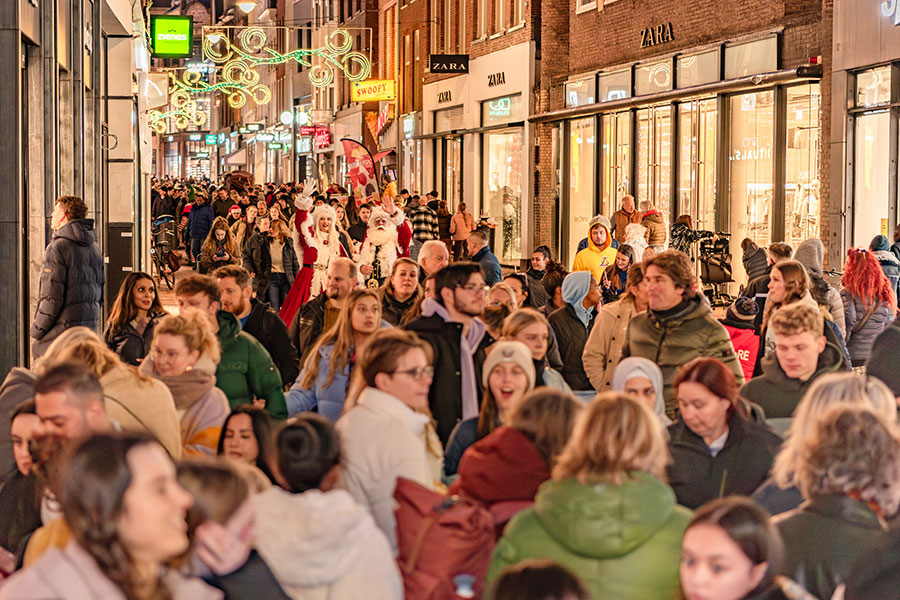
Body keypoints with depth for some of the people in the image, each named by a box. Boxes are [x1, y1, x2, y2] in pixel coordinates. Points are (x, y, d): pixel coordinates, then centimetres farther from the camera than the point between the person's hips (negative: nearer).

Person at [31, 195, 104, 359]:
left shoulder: (58, 247, -12)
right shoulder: (93, 247, 14)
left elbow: (51, 297, -16)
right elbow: (100, 292, 18)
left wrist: (36, 332, -7)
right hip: (89, 328, 8)